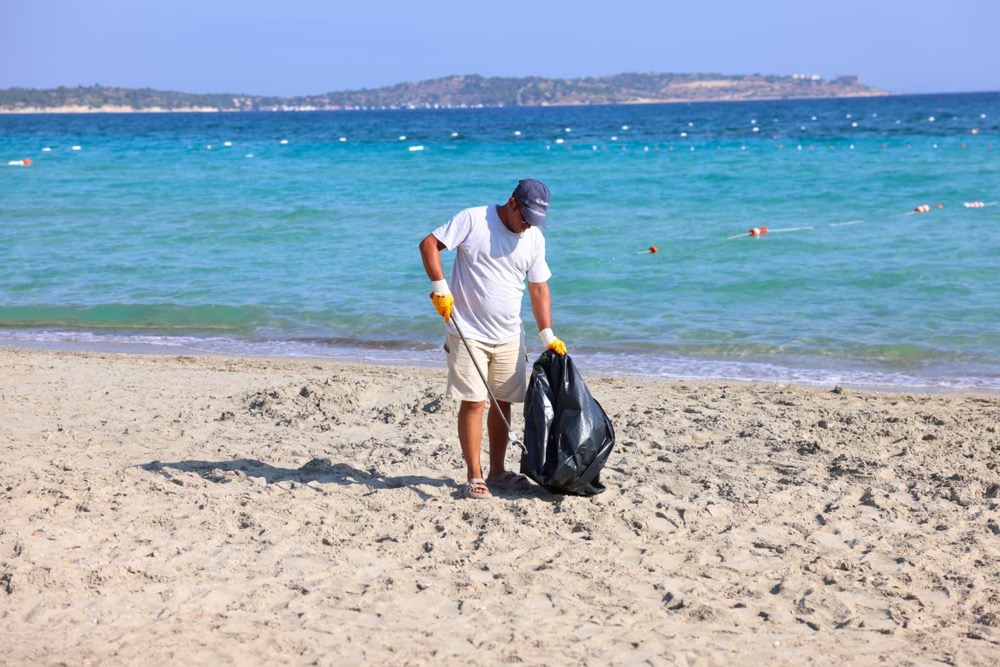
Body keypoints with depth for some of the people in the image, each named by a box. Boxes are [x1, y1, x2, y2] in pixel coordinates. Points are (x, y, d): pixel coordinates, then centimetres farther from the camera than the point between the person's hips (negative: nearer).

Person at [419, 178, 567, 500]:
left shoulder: (535, 238, 6)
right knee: (473, 402, -7)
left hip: (509, 336, 5)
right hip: (468, 332, -5)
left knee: (503, 402, 9)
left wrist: (548, 336, 4)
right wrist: (440, 287, -19)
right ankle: (474, 477, 0)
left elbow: (539, 289, 9)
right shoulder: (473, 220, -10)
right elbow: (429, 244, -10)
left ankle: (497, 472, 21)